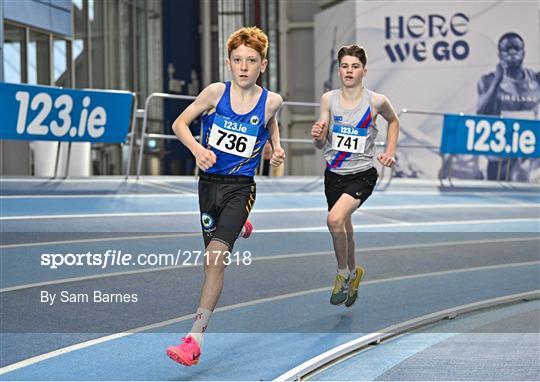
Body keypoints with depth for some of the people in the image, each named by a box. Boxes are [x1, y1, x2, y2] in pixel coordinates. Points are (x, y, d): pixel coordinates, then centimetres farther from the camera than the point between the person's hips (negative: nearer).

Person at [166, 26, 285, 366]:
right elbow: (180, 124, -2)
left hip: (240, 186, -3)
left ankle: (195, 339, -24)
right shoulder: (217, 92, -8)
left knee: (215, 257, -20)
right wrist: (197, 149, -19)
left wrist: (276, 147, 4)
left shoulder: (271, 101, -6)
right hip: (209, 181, 3)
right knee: (214, 258, 20)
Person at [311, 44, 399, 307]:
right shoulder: (328, 99, -2)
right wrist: (317, 136, -21)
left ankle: (343, 274, -4)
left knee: (335, 219, -26)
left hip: (362, 174, -4)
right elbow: (322, 145, 2)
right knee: (344, 229, 16)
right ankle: (353, 274, 44)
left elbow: (393, 121, 15)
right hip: (334, 174, 4)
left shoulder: (376, 101, -8)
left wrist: (390, 153, 6)